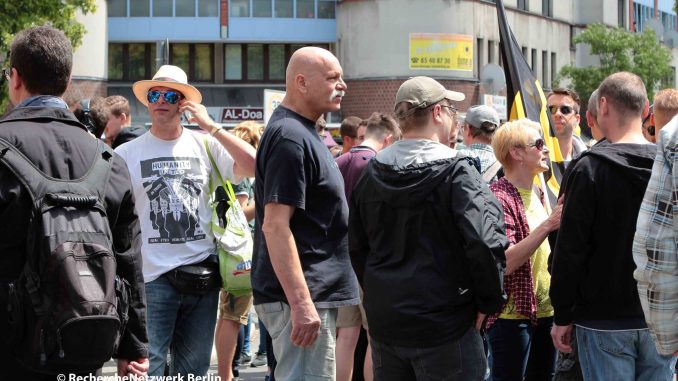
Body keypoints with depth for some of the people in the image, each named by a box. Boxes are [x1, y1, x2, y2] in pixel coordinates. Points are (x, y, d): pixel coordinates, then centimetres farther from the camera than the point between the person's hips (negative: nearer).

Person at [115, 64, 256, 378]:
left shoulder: (205, 145, 5)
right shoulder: (127, 154, 2)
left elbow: (254, 166, -7)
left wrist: (211, 127, -9)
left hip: (203, 274, 2)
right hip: (152, 278, -2)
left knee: (194, 369, 11)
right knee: (148, 367, -4)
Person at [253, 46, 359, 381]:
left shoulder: (301, 132, 16)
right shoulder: (291, 138, -16)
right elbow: (275, 225, -22)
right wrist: (301, 303, -26)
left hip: (312, 294, 11)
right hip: (300, 295, -11)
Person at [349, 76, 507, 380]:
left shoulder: (372, 174, 5)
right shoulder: (456, 173, -13)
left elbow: (356, 245, 13)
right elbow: (485, 244, -21)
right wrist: (488, 303, -9)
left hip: (384, 322, 6)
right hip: (444, 324, -6)